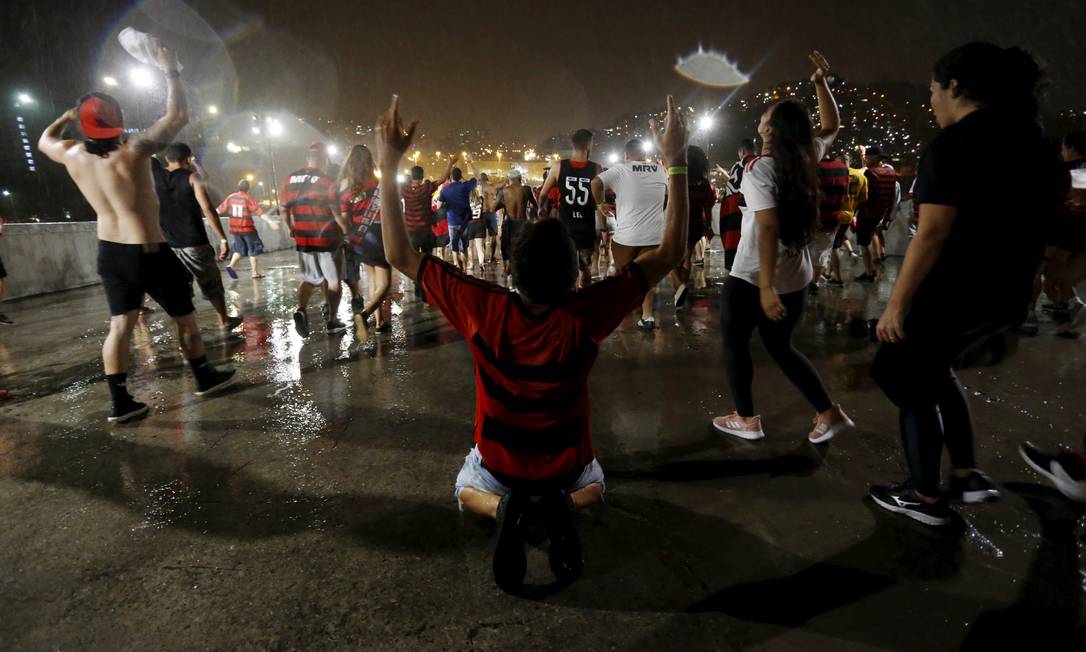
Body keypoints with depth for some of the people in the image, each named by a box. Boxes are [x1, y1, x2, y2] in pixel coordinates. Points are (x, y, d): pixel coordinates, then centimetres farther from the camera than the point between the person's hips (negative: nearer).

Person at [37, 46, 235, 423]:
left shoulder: (73, 155, -1)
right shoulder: (133, 151, -19)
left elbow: (44, 140, 24)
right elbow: (178, 115, -12)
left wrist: (67, 115, 35)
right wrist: (171, 73, -1)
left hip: (109, 252, 6)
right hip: (148, 252, -6)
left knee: (120, 324, 9)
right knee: (184, 317, 10)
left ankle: (119, 402, 9)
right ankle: (205, 378, 23)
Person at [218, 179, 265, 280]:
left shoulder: (230, 197, 3)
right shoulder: (248, 198, -11)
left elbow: (219, 210, 8)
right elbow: (259, 211, -18)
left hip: (235, 229, 5)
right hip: (247, 228, -5)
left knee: (240, 249, 18)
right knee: (253, 250, 6)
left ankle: (231, 265, -1)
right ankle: (255, 272, 7)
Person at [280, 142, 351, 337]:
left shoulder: (290, 179, 5)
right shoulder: (327, 182, -12)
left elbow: (283, 208, 12)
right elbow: (338, 214, -14)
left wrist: (290, 227, 28)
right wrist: (349, 232, -2)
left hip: (303, 240, 5)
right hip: (327, 239, -5)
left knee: (309, 278, 19)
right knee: (333, 281, 10)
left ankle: (301, 310, -5)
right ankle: (331, 321, 13)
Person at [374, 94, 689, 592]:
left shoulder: (484, 309, -28)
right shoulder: (586, 315, -29)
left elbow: (400, 256, -18)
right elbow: (669, 254, -20)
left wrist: (389, 169, -16)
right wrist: (676, 165, -18)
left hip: (499, 462, 0)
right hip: (565, 463, 1)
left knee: (469, 491, 35)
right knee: (591, 485, 37)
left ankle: (505, 509, -2)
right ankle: (560, 504, 0)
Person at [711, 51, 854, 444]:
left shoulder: (759, 169, -15)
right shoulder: (809, 158, 4)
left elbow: (768, 227, -26)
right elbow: (832, 126, 26)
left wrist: (766, 286, -28)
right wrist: (821, 83, 19)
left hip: (752, 278, -7)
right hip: (795, 278, 7)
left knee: (734, 342, 13)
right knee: (780, 346, 21)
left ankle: (746, 420, 19)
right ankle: (829, 414, 19)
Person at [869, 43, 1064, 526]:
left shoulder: (955, 142, -14)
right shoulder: (1034, 143, 10)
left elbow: (933, 233, -21)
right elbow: (1038, 227, 14)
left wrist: (896, 304, -18)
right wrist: (1017, 283, 24)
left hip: (950, 294, -8)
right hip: (1003, 295, 8)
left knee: (910, 385, 10)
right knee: (934, 369, 26)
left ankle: (925, 498, 20)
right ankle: (968, 476, 28)